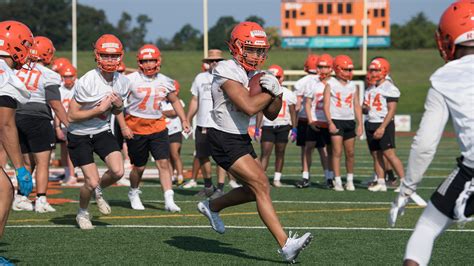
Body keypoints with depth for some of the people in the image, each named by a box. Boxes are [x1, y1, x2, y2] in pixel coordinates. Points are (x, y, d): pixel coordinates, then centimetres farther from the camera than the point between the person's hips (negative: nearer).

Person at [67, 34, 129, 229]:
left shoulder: (123, 83, -6)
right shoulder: (87, 82, -25)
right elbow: (72, 116, -21)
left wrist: (119, 106, -12)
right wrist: (100, 109, -24)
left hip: (103, 131, 5)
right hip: (79, 135, -5)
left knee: (118, 171, -13)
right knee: (91, 181, -8)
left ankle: (98, 191, 20)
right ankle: (82, 212, 23)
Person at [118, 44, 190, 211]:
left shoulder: (165, 82, 3)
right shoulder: (131, 80, -10)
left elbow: (175, 101, 20)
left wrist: (184, 120, 12)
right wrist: (123, 127, -14)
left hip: (158, 127, 3)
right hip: (135, 128, -3)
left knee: (164, 163, -10)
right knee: (139, 166, 8)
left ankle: (169, 201, -13)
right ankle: (134, 193, 36)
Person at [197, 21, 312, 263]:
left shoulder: (254, 75, 9)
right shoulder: (228, 73, -18)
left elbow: (271, 114, 9)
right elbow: (249, 107, -29)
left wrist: (277, 93, -10)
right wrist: (271, 91, -15)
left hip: (241, 138, 9)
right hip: (224, 140, -9)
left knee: (254, 189, 14)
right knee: (261, 186, -16)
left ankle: (211, 207, 37)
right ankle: (285, 245, -19)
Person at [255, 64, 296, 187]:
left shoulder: (288, 94, 2)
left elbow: (293, 112, 6)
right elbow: (260, 112, 8)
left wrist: (294, 129, 0)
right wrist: (257, 128, 3)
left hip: (283, 127, 1)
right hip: (268, 126, 0)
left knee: (280, 152, 5)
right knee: (265, 152, -11)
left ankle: (277, 178, 15)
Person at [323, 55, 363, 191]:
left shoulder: (353, 86, 12)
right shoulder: (331, 84, -1)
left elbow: (357, 106, 13)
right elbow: (326, 105, -5)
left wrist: (359, 124, 5)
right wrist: (330, 122, -14)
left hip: (350, 121, 4)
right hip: (336, 121, -4)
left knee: (350, 153, 6)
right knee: (337, 152, -7)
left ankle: (350, 180, 19)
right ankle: (337, 181, -4)